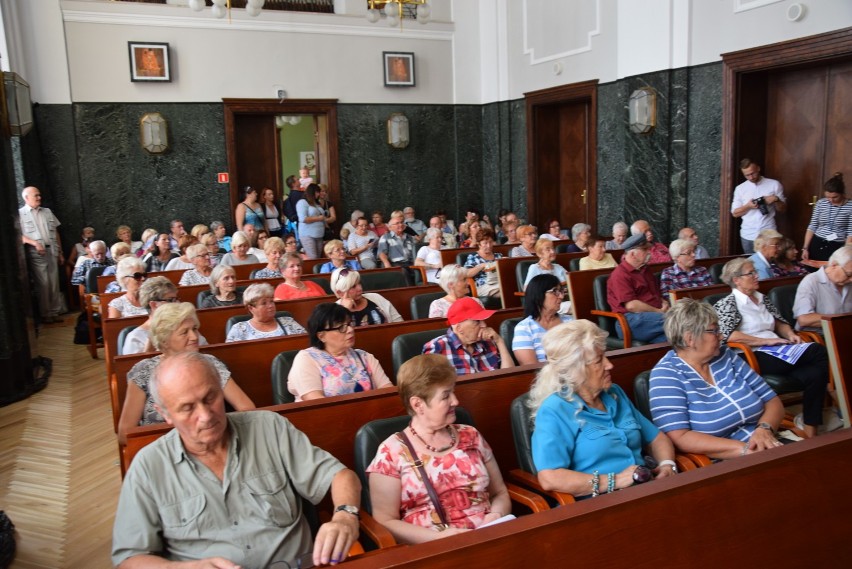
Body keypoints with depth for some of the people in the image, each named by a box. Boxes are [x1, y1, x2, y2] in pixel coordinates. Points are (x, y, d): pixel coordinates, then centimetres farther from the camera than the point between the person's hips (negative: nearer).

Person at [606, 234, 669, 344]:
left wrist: (665, 305, 12)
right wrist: (659, 312, -8)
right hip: (632, 321, -8)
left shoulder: (644, 270, 27)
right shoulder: (620, 274, -4)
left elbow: (657, 294, 35)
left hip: (653, 315, 8)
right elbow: (631, 305, -14)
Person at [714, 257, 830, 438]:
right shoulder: (727, 304, -1)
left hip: (777, 352, 7)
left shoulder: (762, 299, 23)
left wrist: (790, 334, 4)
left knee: (815, 373, -24)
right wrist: (767, 341, -15)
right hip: (754, 357, -7)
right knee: (820, 353, -24)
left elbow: (779, 323, 29)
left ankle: (810, 432, -18)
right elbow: (728, 335, -15)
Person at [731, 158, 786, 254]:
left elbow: (782, 209, 7)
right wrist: (748, 206, -12)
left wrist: (776, 200, -13)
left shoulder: (774, 184, 3)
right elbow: (735, 213, 5)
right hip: (748, 236, 1)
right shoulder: (740, 188, 5)